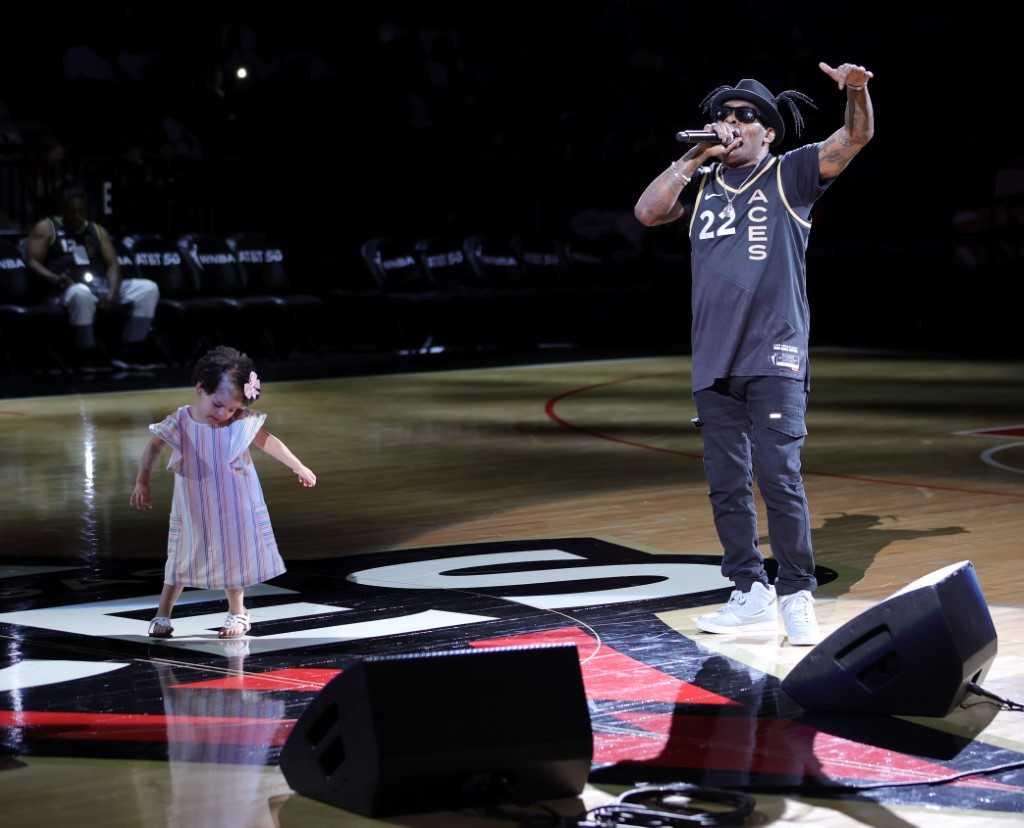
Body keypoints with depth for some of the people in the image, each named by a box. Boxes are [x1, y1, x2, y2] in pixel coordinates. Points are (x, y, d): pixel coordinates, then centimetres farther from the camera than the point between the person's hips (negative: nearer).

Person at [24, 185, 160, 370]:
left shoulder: (97, 231, 20)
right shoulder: (46, 229, 6)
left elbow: (112, 264, 12)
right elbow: (31, 261, -4)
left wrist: (112, 291, -9)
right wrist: (55, 279, -24)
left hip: (99, 285, 6)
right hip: (68, 287, -6)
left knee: (149, 289, -10)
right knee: (81, 293, -43)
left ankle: (129, 351, -15)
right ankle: (86, 355, -29)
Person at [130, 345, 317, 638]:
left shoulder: (244, 423, -18)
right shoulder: (179, 424, -18)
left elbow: (268, 442, -1)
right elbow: (152, 448, -1)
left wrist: (298, 467, 7)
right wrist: (142, 484, -1)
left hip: (233, 509, 0)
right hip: (194, 510, 0)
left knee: (234, 556, 13)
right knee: (183, 558, 9)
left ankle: (237, 612, 30)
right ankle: (162, 614, 20)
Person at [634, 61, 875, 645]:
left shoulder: (789, 175, 4)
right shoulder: (703, 183, 16)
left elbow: (856, 137, -7)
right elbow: (649, 212, 3)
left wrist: (856, 93, -27)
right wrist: (692, 159, 0)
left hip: (774, 358, -5)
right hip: (714, 361, 5)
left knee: (779, 476, -10)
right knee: (727, 483, 7)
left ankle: (797, 596, -2)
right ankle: (751, 595, 16)